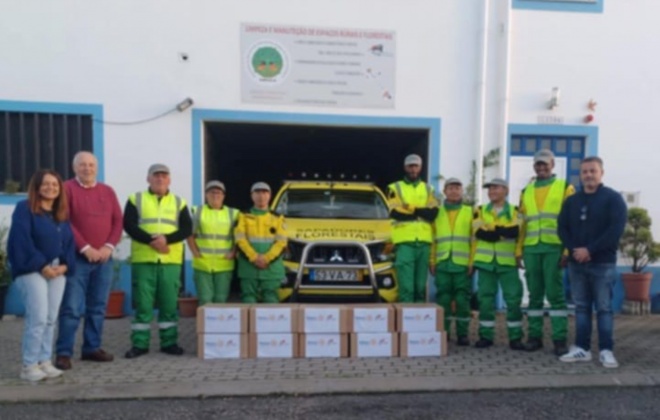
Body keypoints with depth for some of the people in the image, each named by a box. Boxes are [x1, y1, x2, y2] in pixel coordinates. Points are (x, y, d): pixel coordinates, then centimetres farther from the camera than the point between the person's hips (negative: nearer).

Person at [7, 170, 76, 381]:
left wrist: (65, 265, -4)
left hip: (57, 271, 6)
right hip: (32, 271, -6)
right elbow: (22, 241, -13)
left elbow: (69, 242, 12)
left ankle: (45, 361, 14)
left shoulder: (62, 214, 16)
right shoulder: (24, 209, -3)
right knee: (38, 318, -10)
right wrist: (41, 265, -16)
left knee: (51, 319, 6)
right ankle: (29, 366, 0)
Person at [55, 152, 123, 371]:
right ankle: (63, 353, 5)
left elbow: (118, 221, 8)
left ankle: (92, 347, 19)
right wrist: (85, 248, -14)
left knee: (98, 307, 9)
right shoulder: (67, 189, -1)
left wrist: (109, 246, -6)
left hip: (104, 258, 5)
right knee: (72, 308, -4)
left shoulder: (108, 191, 12)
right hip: (77, 257, -4)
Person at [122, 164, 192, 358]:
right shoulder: (136, 199, 7)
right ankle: (140, 343, 13)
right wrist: (150, 240, -18)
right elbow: (129, 225, -4)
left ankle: (169, 342, 15)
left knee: (169, 303, 5)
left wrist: (166, 238, -17)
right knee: (142, 303, 2)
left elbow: (187, 229, 1)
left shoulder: (179, 202, 10)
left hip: (171, 261, 1)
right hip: (143, 260, -1)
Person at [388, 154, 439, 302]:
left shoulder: (428, 189, 19)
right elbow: (395, 213, -7)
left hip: (424, 241, 3)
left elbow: (433, 213, 2)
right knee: (406, 285, -9)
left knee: (421, 285, 7)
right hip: (404, 241, -3)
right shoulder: (395, 188, 10)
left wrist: (411, 208, -8)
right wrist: (422, 212, -3)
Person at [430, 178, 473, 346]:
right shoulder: (437, 212, 13)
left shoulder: (470, 212, 10)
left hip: (463, 263, -1)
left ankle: (462, 334, 10)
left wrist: (473, 261, -4)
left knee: (462, 299, 0)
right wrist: (432, 261, 2)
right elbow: (432, 239, 10)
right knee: (443, 298, 4)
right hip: (442, 263, 1)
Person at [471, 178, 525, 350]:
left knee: (513, 298, -1)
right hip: (485, 261, 1)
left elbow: (515, 231, -14)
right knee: (485, 299, 5)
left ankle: (515, 338, 10)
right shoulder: (480, 211, 10)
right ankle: (485, 336, 14)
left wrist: (492, 229, -13)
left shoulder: (514, 211, 6)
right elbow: (479, 232, -8)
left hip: (507, 262, -1)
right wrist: (503, 232, -10)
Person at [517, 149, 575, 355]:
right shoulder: (526, 191, 17)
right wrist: (518, 250, 10)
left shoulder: (565, 188, 6)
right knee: (534, 294, 7)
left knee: (555, 293, -4)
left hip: (554, 248, -3)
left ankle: (560, 339, 4)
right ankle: (534, 336, 13)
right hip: (531, 249, 4)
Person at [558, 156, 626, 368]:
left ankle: (606, 350, 5)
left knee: (604, 308, -1)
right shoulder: (571, 201, 13)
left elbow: (615, 230, -11)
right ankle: (582, 348, 12)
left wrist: (590, 250, -16)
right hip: (576, 263, 4)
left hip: (603, 264, -4)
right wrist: (574, 250, -9)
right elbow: (562, 228, 8)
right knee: (581, 307, 7)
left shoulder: (613, 198, 0)